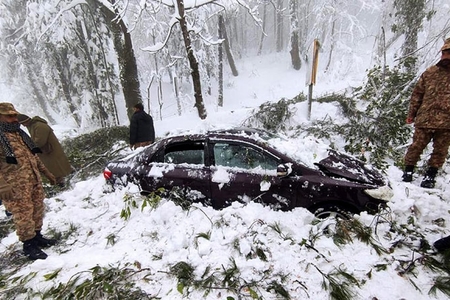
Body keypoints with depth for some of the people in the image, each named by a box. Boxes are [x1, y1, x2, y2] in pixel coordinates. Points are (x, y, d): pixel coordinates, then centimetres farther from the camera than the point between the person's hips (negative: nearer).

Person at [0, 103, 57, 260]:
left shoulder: (20, 133, 14)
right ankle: (29, 244, 17)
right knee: (24, 215, 2)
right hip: (15, 187, -7)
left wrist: (46, 172, 20)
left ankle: (37, 236, 33)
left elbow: (33, 155, 21)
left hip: (34, 180, 8)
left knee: (37, 210, 16)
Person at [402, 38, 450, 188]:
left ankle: (431, 175, 21)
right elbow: (417, 93, 9)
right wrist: (412, 113, 5)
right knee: (416, 146, 2)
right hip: (425, 118, -1)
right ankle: (408, 170, 17)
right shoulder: (430, 72, 7)